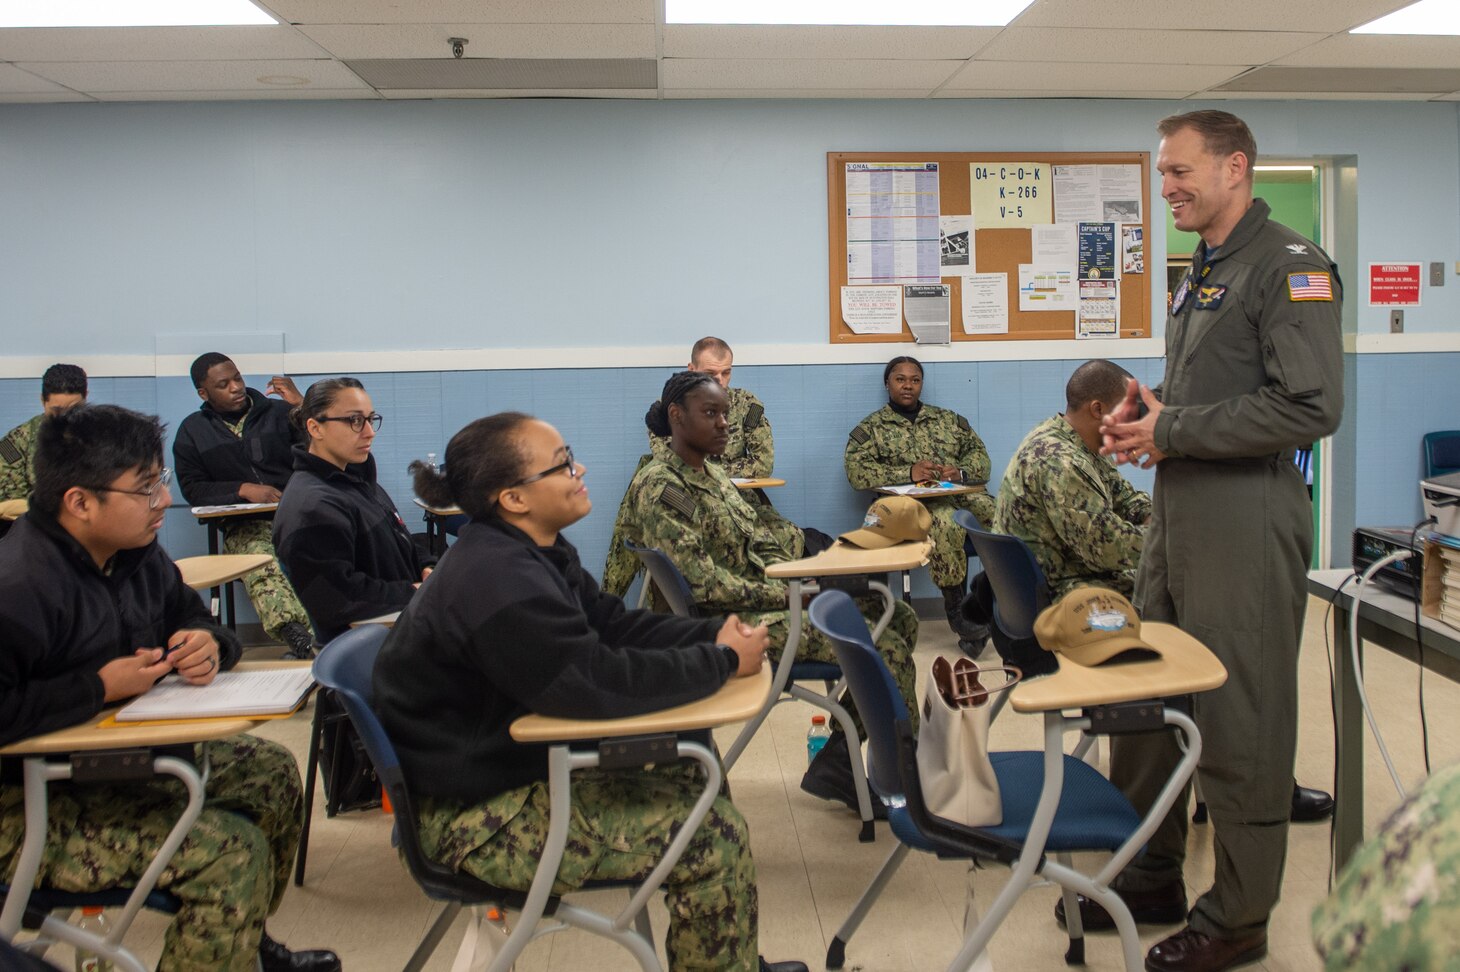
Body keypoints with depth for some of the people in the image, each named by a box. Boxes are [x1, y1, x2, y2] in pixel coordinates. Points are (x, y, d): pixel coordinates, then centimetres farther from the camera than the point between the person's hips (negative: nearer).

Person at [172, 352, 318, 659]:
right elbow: (193, 489, 9)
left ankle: (303, 644, -48)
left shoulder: (278, 411, 14)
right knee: (263, 572, -37)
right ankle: (302, 639, -59)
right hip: (245, 526, 0)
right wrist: (244, 490, -6)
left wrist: (301, 404, -4)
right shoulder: (192, 431, 17)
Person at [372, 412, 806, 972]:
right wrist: (723, 661, -19)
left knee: (692, 773, 14)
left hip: (513, 763, 10)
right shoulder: (500, 583, -28)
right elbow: (599, 684, -31)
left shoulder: (530, 552, 4)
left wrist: (717, 632, -7)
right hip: (476, 817, -10)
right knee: (714, 837, -12)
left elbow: (614, 625, 7)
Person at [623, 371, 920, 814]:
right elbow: (703, 583, -22)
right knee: (885, 646, -17)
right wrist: (792, 594, -18)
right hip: (733, 621, -10)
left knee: (901, 618, 5)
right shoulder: (658, 487, -15)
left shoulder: (713, 474, 15)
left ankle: (838, 760, 5)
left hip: (765, 598, 10)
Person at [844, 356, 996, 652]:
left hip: (964, 491, 4)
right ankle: (956, 608, -23)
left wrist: (960, 472, -7)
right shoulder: (871, 427, 12)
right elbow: (856, 471, -2)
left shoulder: (949, 419, 25)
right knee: (944, 521, -38)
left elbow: (979, 454, 17)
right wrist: (908, 473, -13)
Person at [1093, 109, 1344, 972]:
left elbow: (1312, 406, -20)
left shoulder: (1289, 266, -11)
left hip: (1245, 520, -9)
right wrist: (1147, 412, 5)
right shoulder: (1203, 273, 18)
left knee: (1241, 721, 0)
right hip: (1178, 511, 9)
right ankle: (1152, 874, 29)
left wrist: (1173, 431, -17)